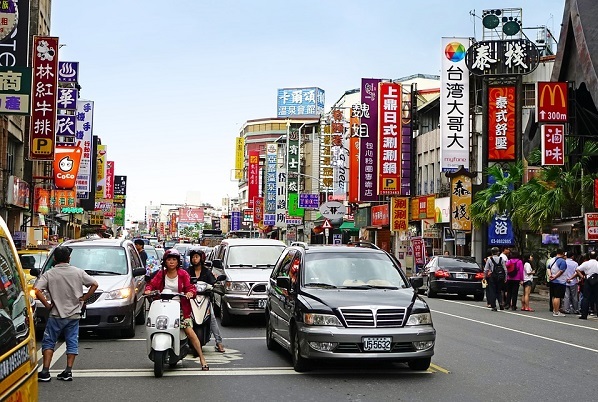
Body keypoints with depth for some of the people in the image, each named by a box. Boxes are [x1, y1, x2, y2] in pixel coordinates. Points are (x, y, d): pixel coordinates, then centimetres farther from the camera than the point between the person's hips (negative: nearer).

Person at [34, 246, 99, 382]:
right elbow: (94, 284, 0)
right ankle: (68, 371, 6)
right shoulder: (78, 272, 0)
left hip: (56, 314, -2)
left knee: (48, 342, 7)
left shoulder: (49, 274, -6)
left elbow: (37, 290, -16)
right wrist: (84, 298, 6)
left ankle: (45, 371, 1)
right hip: (74, 314, 2)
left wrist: (47, 304, -7)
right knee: (72, 342, 9)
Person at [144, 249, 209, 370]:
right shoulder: (161, 274, 9)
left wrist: (190, 292, -28)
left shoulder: (183, 274, 2)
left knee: (190, 331, -11)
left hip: (180, 307, -3)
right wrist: (148, 289, -19)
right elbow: (152, 283, 3)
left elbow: (190, 286, -6)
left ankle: (202, 358, -5)